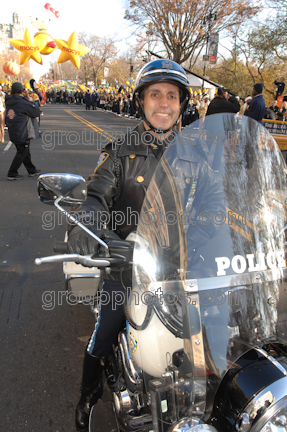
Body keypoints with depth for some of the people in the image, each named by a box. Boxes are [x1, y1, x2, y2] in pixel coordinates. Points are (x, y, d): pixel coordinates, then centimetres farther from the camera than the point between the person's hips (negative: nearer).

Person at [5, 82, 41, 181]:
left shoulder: (8, 102, 5)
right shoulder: (23, 103, -18)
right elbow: (36, 112, -10)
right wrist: (31, 101, 5)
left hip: (13, 133, 8)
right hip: (22, 134, -8)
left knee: (25, 151, 19)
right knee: (22, 153, 3)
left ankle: (31, 170, 32)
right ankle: (12, 174, 6)